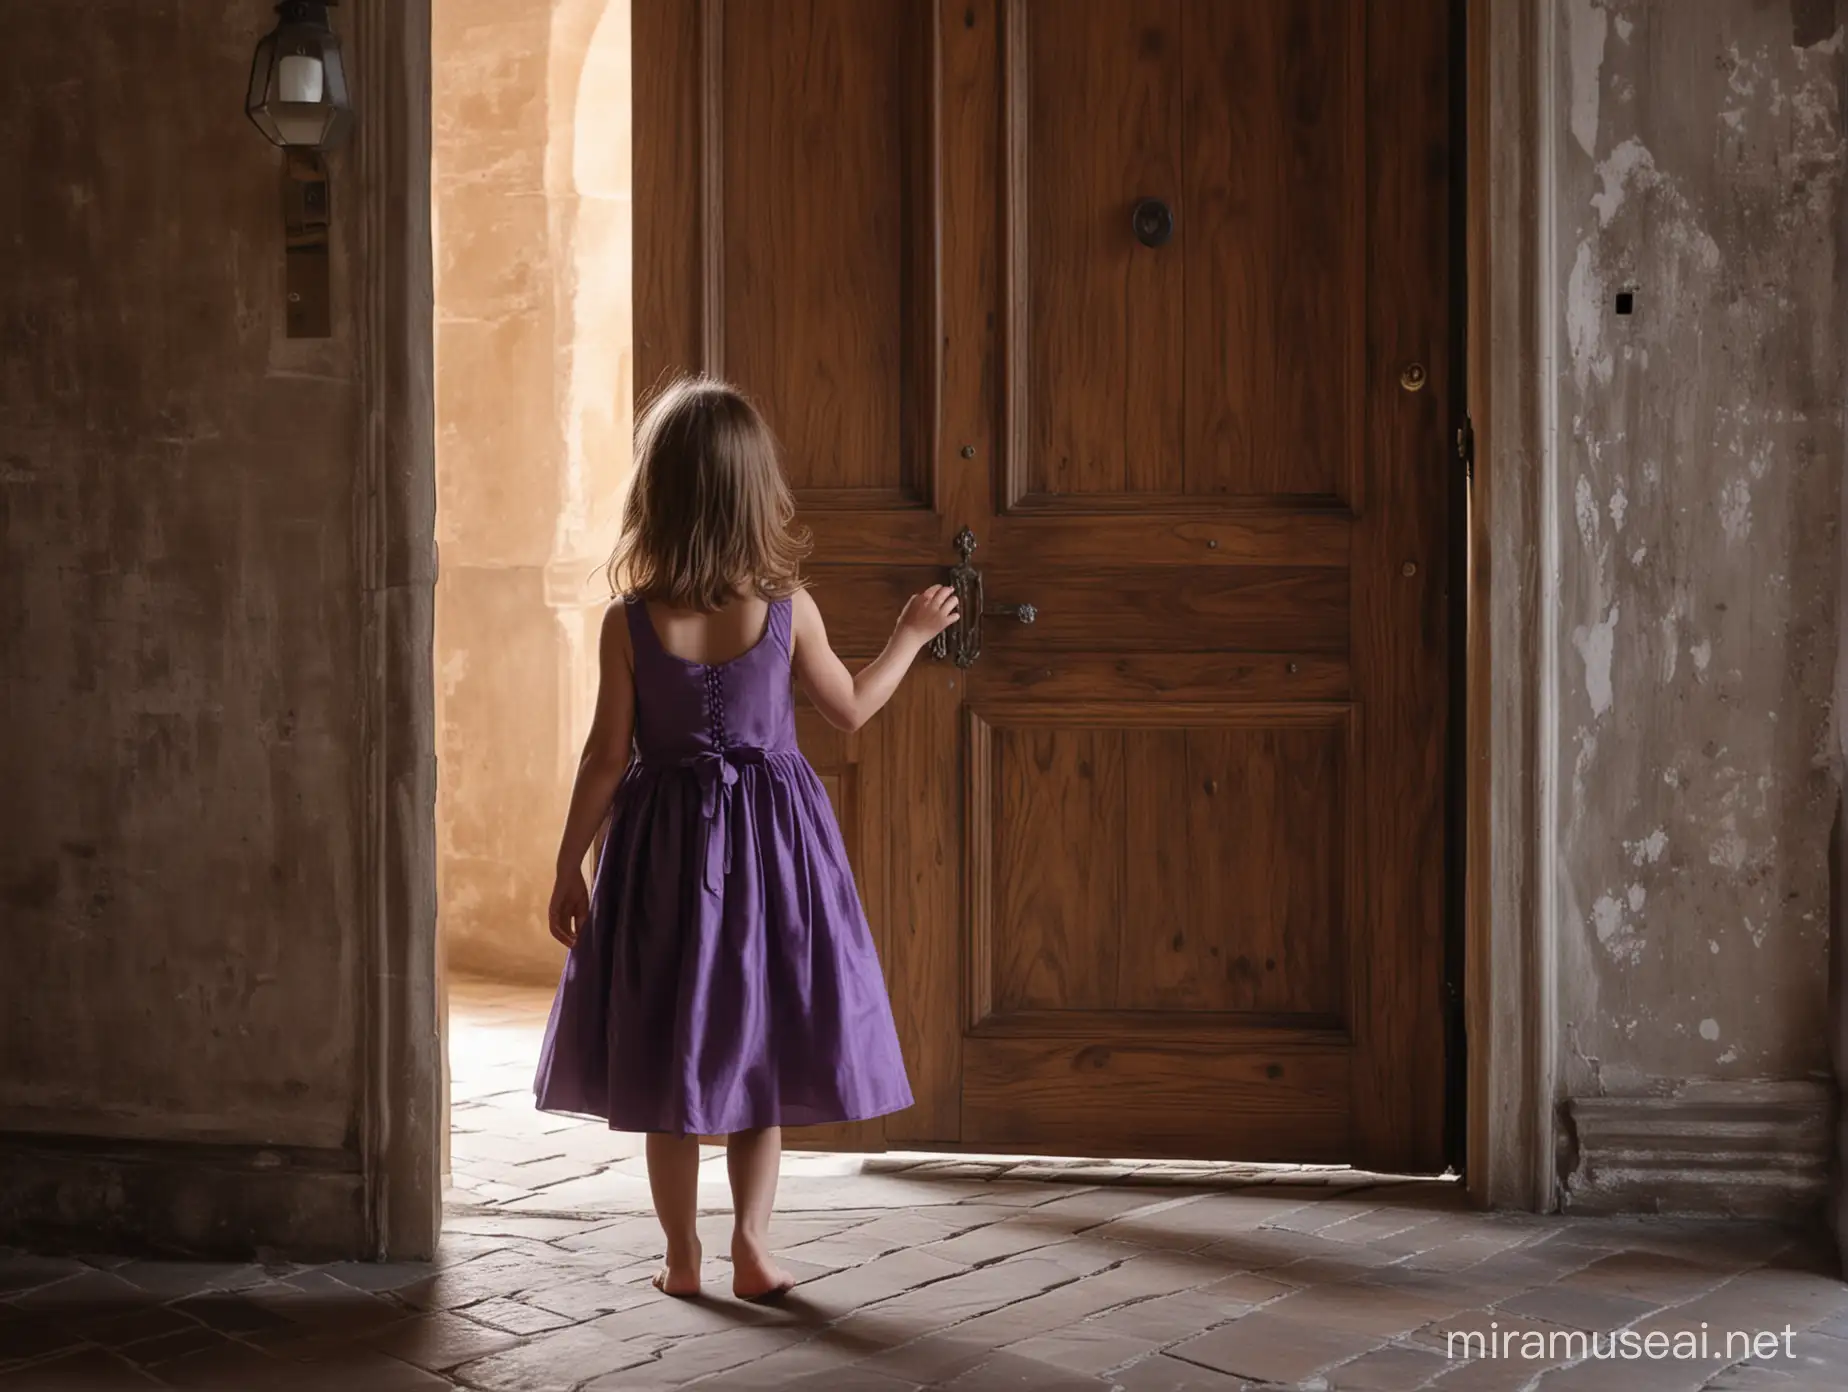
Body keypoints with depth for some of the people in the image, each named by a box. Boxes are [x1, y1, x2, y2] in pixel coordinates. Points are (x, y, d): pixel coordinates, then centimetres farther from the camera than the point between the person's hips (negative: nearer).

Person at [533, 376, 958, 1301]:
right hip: (769, 843, 1)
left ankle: (682, 1257, 18)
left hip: (664, 846, 0)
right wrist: (912, 636, 20)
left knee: (669, 1055, 11)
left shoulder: (630, 621, -12)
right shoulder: (787, 610, -9)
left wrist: (569, 867, 2)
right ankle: (751, 1244, 13)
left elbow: (608, 757, -8)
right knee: (760, 1050, 13)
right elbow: (852, 710, 5)